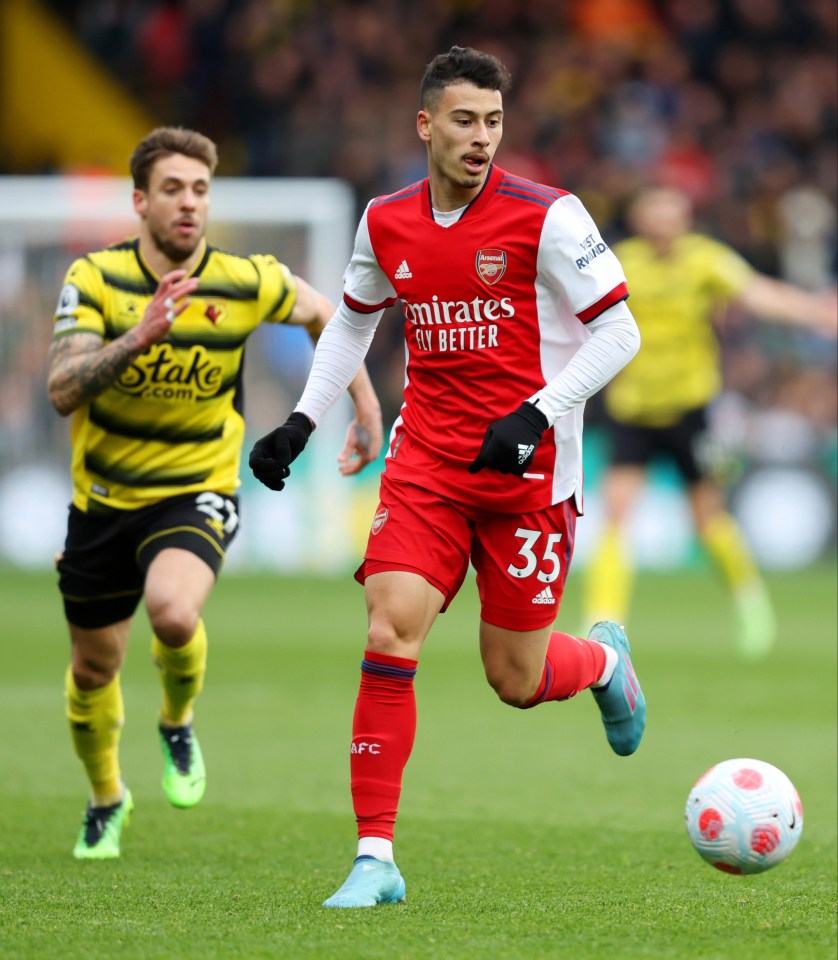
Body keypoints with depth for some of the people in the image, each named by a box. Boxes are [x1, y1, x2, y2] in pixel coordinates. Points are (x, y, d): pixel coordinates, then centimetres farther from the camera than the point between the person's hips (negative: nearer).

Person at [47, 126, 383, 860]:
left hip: (197, 493, -2)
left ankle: (178, 724, 3)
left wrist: (367, 407, 10)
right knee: (94, 668, 13)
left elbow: (321, 313, 10)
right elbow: (62, 391, -23)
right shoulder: (95, 278, -13)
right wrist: (137, 338, -37)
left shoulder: (247, 282, -12)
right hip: (105, 495, 2)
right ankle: (106, 799, 43)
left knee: (174, 613, -32)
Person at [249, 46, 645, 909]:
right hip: (426, 464, 3)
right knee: (388, 636, -14)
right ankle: (375, 860, -9)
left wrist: (537, 415, -20)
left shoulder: (546, 217, -11)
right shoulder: (385, 224, 3)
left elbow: (617, 332, -8)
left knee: (516, 680, 3)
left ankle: (603, 659, 41)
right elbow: (353, 321, 22)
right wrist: (302, 420, 13)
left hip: (528, 471, -3)